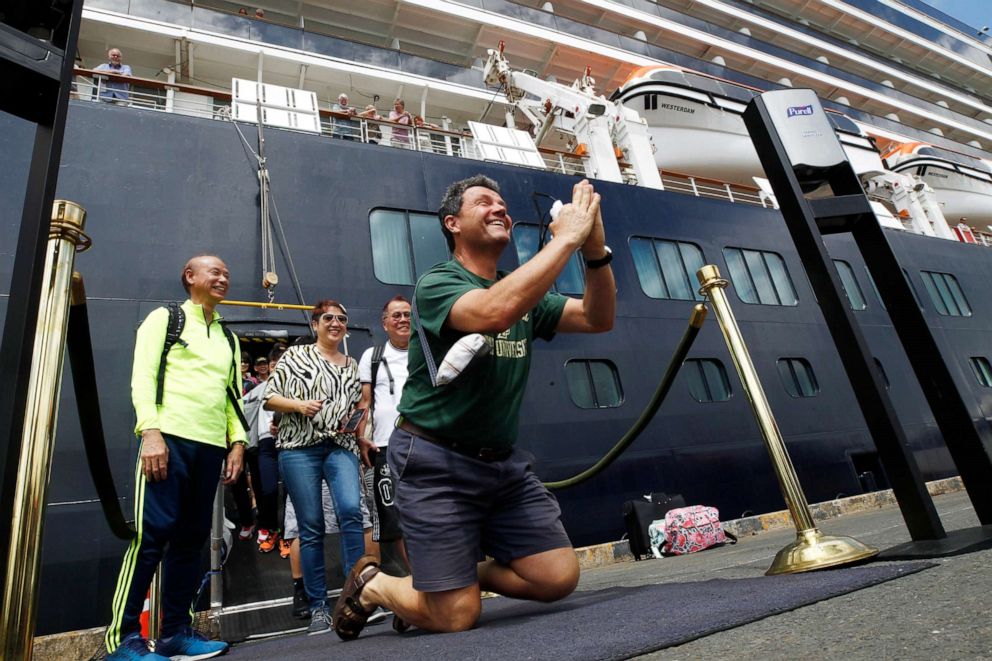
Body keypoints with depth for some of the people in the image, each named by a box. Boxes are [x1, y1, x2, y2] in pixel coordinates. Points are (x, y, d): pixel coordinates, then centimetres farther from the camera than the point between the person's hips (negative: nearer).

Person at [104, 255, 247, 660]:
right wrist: (150, 432, -15)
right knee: (152, 533, -9)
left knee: (191, 538, 6)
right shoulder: (165, 318, 8)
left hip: (211, 446, 5)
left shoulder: (228, 338, 23)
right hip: (170, 438, -5)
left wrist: (237, 441, 7)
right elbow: (142, 376, -3)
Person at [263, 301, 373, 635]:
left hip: (340, 448, 2)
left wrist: (357, 428, 4)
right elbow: (269, 397, 3)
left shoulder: (352, 365, 17)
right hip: (300, 448, -2)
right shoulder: (296, 355, 7)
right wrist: (300, 404, -13)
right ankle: (318, 607, 13)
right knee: (311, 527, 1)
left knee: (351, 510, -19)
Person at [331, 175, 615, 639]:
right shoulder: (437, 284, -12)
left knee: (559, 578, 0)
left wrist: (596, 248, -16)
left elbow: (598, 318, 0)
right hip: (436, 462, -6)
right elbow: (494, 312, -34)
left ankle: (461, 572, 24)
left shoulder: (525, 293, 9)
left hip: (504, 461, 7)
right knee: (456, 616, -5)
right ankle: (372, 585, 25)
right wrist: (566, 237, -27)